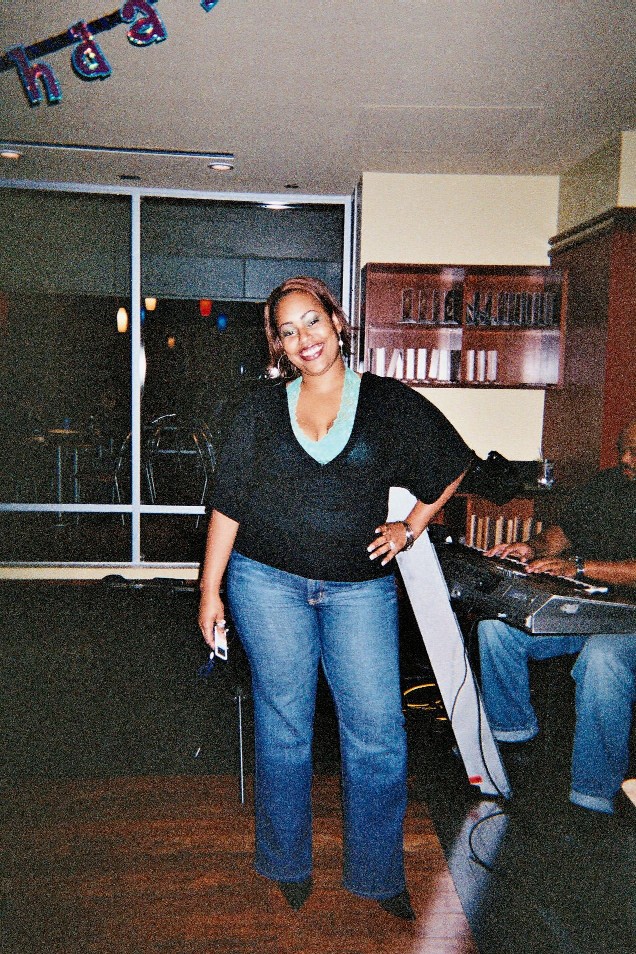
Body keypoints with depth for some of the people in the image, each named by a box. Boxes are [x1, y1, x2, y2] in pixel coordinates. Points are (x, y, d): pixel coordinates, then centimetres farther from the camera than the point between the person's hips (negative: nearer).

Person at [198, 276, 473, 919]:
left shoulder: (389, 403, 3)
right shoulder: (262, 410, 6)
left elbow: (454, 464, 15)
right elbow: (229, 503, 6)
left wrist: (412, 525, 8)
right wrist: (210, 588, 4)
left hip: (360, 588, 0)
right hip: (268, 583, 1)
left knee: (378, 730, 0)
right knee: (283, 727, 9)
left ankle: (377, 872, 23)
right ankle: (287, 863, 31)